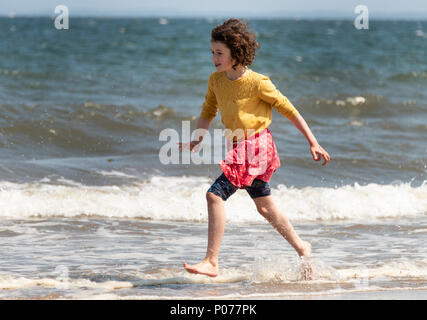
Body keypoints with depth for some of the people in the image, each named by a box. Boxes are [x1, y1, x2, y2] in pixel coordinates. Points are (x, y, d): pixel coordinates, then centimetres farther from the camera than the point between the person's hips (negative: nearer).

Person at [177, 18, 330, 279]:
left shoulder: (257, 83, -16)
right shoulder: (216, 80, 3)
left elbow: (289, 110, -8)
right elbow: (208, 112, 16)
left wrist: (313, 143, -6)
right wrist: (197, 141, -1)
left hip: (256, 148, -8)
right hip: (237, 149, 8)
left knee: (215, 195, -18)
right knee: (265, 207, 19)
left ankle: (211, 262, -16)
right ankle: (301, 248, 37)